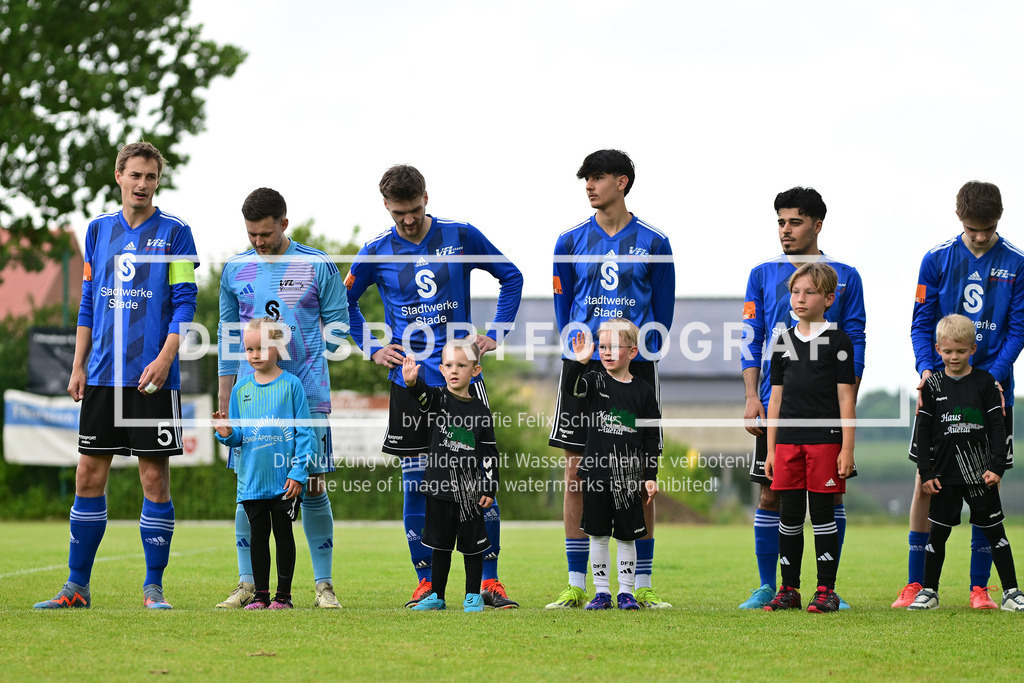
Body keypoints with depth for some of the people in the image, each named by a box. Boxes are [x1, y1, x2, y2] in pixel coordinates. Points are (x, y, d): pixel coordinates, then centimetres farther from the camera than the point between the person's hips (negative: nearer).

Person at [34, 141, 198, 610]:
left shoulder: (174, 233, 0)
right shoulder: (99, 230, 12)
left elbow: (184, 302, -4)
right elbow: (89, 303, 16)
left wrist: (165, 359, -15)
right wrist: (79, 365, 10)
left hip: (153, 378, -4)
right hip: (103, 376, 4)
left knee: (155, 479, -3)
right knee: (89, 477, 3)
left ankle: (153, 586, 5)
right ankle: (77, 587, 8)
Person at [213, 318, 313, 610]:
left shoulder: (291, 385, -5)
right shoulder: (241, 389, 6)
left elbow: (304, 433, -5)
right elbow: (239, 437, 10)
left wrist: (298, 472, -11)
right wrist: (227, 434, -13)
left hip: (284, 481, -3)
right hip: (251, 481, 3)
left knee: (283, 534, 4)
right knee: (258, 536, 8)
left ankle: (284, 594, 10)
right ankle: (261, 594, 14)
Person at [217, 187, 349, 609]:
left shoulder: (317, 265, 2)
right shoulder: (235, 270, 10)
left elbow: (338, 322, 7)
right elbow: (228, 332, 16)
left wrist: (307, 357, -6)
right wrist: (224, 389, 12)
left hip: (307, 394, -2)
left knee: (313, 487, -2)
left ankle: (324, 585, 5)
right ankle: (247, 584, 5)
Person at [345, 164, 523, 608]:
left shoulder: (461, 237, 0)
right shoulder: (376, 253, 1)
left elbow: (511, 277, 13)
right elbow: (344, 302, 17)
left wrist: (495, 333, 4)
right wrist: (372, 349, 6)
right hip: (409, 383, 0)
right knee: (415, 483, 0)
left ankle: (489, 581, 4)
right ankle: (426, 583, 9)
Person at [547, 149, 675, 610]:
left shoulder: (652, 243, 5)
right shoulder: (571, 242, 8)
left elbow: (663, 312, 9)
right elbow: (563, 306, 13)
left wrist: (643, 350, -2)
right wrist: (576, 348, 3)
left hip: (636, 366, -1)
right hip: (582, 366, 1)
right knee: (576, 472, -1)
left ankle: (642, 585, 6)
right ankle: (576, 586, 3)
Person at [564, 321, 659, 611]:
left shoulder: (643, 391, 1)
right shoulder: (594, 381, 2)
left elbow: (652, 437, 4)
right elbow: (571, 388, -20)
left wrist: (651, 477, 0)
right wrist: (580, 362, -37)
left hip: (629, 475, -1)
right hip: (596, 471, 1)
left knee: (626, 536, 4)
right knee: (598, 535, 6)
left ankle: (626, 592, 14)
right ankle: (601, 592, 14)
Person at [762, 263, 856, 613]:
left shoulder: (837, 341, -1)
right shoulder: (782, 342, 12)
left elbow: (846, 397, -3)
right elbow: (776, 397, 15)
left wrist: (847, 449, -8)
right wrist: (771, 450, 11)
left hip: (825, 440, -4)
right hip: (788, 441, 4)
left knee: (822, 514, -2)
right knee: (789, 515, 5)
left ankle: (826, 590, 4)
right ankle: (788, 590, 12)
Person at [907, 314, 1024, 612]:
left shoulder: (985, 382, 1)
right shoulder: (933, 384, 4)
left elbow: (997, 426, 1)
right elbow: (923, 431, 5)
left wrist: (997, 466, -8)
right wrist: (925, 473, -1)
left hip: (981, 474, -1)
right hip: (945, 473, 1)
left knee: (994, 530, 1)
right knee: (938, 531, 5)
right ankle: (929, 591, 15)